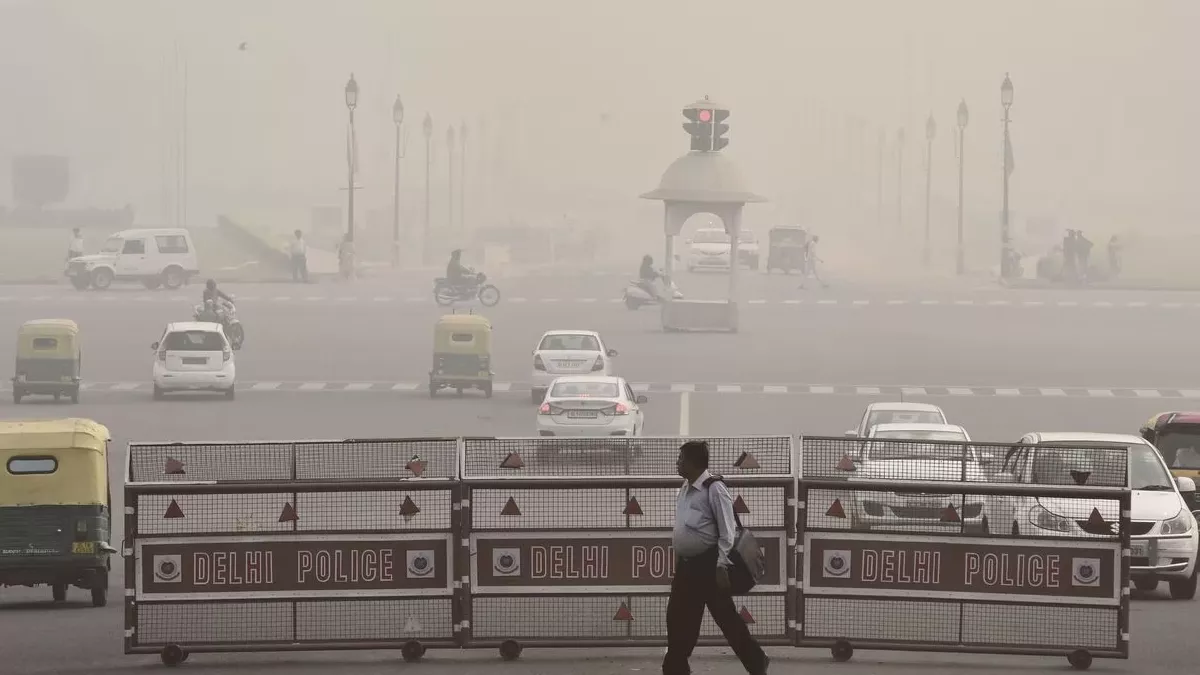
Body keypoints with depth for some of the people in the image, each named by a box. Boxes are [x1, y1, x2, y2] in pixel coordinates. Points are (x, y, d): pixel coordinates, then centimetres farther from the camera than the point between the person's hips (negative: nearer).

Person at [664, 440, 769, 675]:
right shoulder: (685, 489, 11)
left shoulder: (714, 489, -14)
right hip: (686, 565, 8)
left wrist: (721, 567, -20)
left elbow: (727, 532, -15)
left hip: (709, 565, -8)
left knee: (727, 618, -1)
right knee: (678, 620, 7)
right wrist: (678, 560, 19)